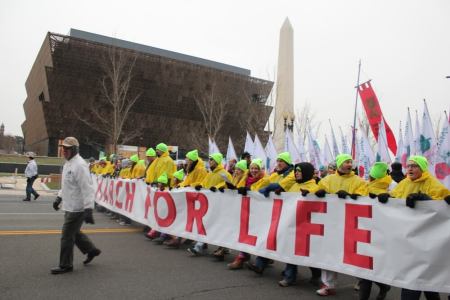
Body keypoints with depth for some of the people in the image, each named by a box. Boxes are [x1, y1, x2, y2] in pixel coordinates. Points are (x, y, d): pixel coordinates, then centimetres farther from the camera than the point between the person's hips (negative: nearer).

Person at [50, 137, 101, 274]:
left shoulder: (79, 165, -20)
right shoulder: (68, 163, 12)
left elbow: (87, 188, -25)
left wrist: (88, 209, -29)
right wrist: (59, 197, 22)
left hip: (77, 208, -10)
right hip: (70, 206, 10)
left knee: (67, 236, 0)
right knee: (74, 232, 20)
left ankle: (65, 265, 15)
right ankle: (91, 250, 35)